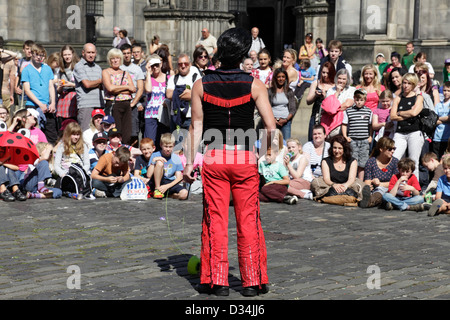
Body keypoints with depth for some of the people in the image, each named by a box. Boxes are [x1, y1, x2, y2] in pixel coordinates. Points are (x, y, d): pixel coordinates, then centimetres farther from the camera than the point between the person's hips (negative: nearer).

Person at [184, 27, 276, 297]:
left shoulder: (201, 85, -1)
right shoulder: (254, 85, -3)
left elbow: (196, 126, 1)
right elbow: (271, 127, -6)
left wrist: (190, 161, 6)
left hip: (213, 158, 1)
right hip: (246, 158, -1)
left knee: (215, 218, 6)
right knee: (249, 219, 7)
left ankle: (217, 280, 8)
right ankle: (253, 280, 11)